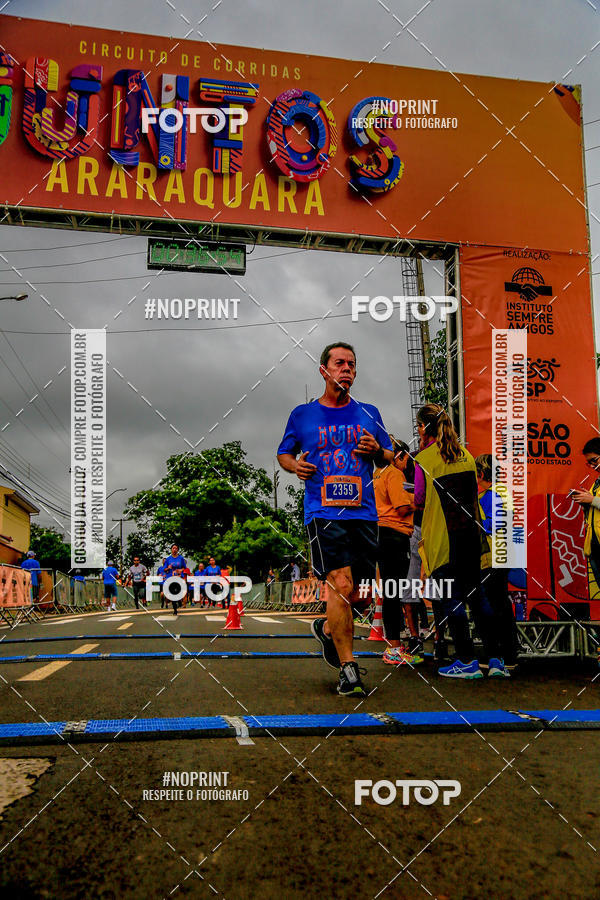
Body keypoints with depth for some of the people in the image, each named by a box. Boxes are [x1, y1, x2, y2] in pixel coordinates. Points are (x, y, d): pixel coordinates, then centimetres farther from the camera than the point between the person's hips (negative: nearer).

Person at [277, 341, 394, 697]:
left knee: (355, 591, 9)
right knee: (340, 584, -16)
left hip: (364, 512, 4)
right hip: (323, 511, -3)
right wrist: (295, 465, -4)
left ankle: (327, 628, 40)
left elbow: (390, 457, 18)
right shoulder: (302, 415, 7)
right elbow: (284, 453, 18)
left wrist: (377, 451, -4)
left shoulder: (369, 413, 13)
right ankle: (348, 668, -8)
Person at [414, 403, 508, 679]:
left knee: (450, 597, 1)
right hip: (470, 532, 6)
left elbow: (420, 500, -3)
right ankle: (496, 661, 11)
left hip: (442, 535, -6)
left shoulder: (425, 459, -8)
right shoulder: (465, 454, 11)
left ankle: (467, 662, 3)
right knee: (476, 594, 11)